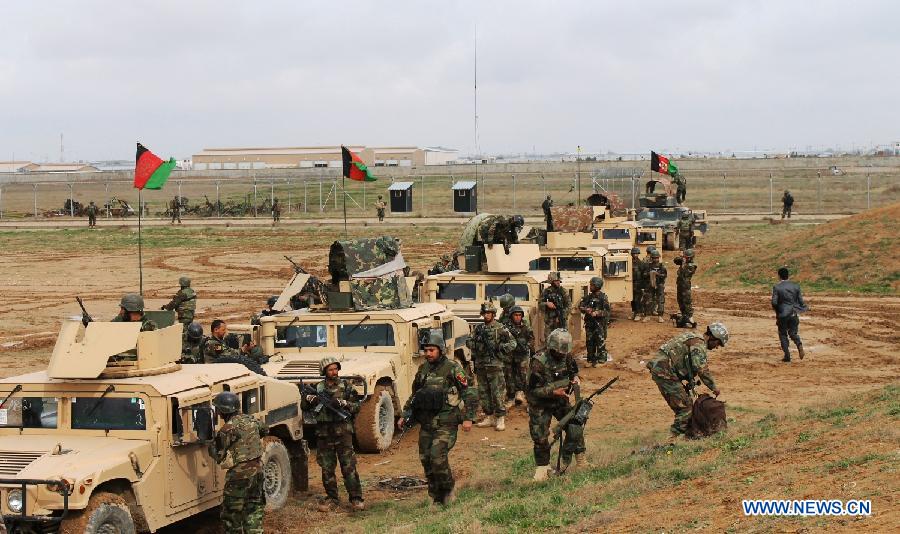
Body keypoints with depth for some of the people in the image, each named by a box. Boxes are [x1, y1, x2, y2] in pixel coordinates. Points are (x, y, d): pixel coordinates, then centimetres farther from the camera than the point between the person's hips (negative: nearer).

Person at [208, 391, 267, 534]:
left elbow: (219, 457, -9)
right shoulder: (251, 419, 5)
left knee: (231, 512, 6)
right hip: (257, 470, 7)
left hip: (240, 474, -7)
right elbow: (265, 431, 27)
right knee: (254, 508, 16)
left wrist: (210, 445, 9)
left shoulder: (228, 429, -16)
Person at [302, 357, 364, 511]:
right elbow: (304, 407, 9)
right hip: (324, 434, 2)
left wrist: (344, 403, -17)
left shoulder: (346, 386, 5)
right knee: (327, 469, 6)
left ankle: (356, 498, -1)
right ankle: (332, 498, 16)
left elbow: (357, 406, 2)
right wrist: (308, 399, -12)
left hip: (343, 431, -2)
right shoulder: (317, 388, 10)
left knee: (349, 467, -5)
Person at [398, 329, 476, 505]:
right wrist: (404, 416, 13)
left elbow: (469, 393, -6)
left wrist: (468, 418, -13)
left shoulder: (453, 368, -8)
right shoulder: (423, 369, 10)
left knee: (438, 456, -18)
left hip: (446, 423, -6)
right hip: (426, 423, 6)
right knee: (425, 459, 5)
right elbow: (414, 395, 21)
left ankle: (448, 489, 5)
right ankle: (437, 498, 18)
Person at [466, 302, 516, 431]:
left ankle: (500, 419, -3)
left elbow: (512, 343, -2)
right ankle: (489, 417, 20)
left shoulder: (500, 328, -2)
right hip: (480, 366, 6)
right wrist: (477, 343, -9)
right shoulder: (478, 328, 12)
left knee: (498, 393, -7)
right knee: (483, 393, 10)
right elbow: (468, 343, 10)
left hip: (494, 366, -5)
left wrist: (499, 347, -12)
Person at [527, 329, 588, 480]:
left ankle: (581, 461, 12)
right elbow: (534, 389, -24)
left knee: (575, 428, -4)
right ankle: (542, 468, 16)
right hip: (541, 405, -5)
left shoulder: (567, 357, -8)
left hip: (561, 400, 5)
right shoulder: (538, 362, -27)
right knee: (540, 438, -2)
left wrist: (575, 378, -11)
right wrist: (553, 392, -32)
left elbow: (573, 370, 12)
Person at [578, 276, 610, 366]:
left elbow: (607, 311, -12)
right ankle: (591, 360, 19)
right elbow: (580, 307, 8)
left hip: (600, 323, -6)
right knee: (590, 342, 10)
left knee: (600, 342, -4)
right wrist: (585, 310, -12)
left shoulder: (603, 297, -8)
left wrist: (597, 313, -24)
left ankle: (601, 360, 2)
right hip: (589, 323, 6)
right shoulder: (588, 297, 9)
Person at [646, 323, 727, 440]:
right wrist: (714, 387, -5)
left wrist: (691, 381, 19)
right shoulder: (699, 343, -11)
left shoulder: (693, 337, 22)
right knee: (685, 405, -6)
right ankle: (676, 436, -6)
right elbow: (702, 370, -16)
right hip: (665, 372, -10)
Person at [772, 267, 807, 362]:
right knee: (793, 333, 14)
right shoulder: (795, 286, 1)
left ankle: (787, 355, 6)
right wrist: (805, 308, 22)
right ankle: (799, 345, -17)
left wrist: (776, 311, 7)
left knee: (783, 334, 11)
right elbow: (800, 301, 1)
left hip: (782, 314, -3)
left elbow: (774, 302, -12)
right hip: (793, 314, 3)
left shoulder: (777, 287, -8)